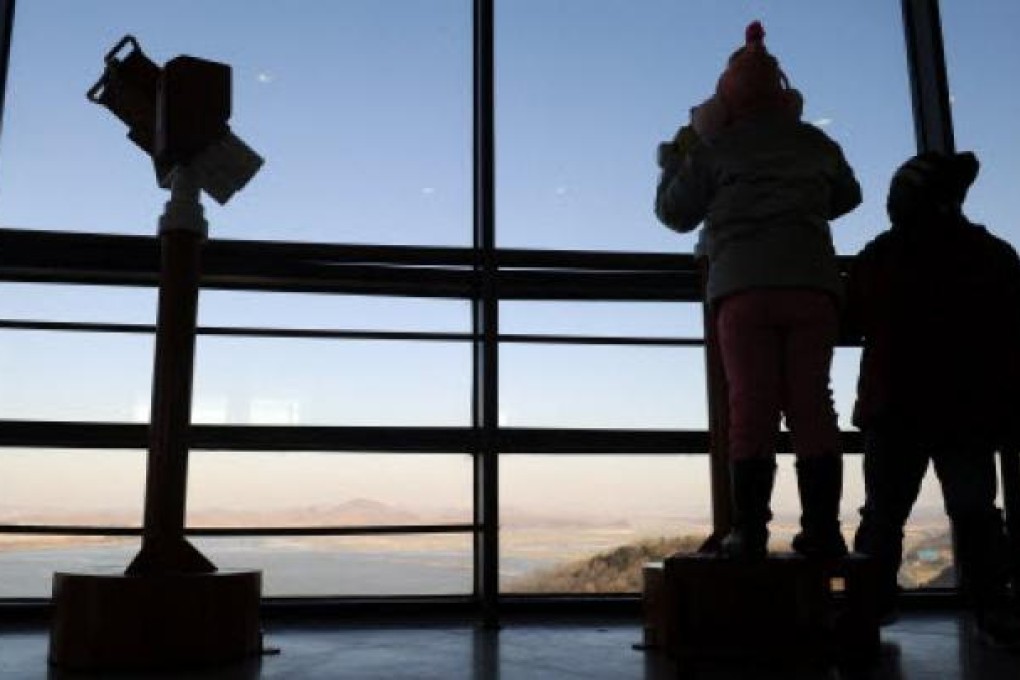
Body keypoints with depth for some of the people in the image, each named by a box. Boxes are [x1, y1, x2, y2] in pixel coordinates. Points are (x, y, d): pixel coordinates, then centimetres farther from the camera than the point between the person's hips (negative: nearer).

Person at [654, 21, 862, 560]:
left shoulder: (715, 148, 7)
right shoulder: (815, 143, 17)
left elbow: (675, 212, 13)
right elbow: (846, 197, 33)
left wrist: (675, 159, 28)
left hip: (744, 287, -2)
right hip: (812, 282, 3)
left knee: (751, 408, -5)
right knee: (811, 405, 1)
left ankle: (750, 532, -8)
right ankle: (822, 530, -3)